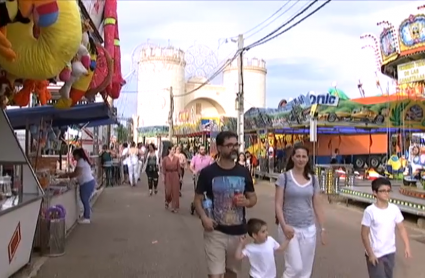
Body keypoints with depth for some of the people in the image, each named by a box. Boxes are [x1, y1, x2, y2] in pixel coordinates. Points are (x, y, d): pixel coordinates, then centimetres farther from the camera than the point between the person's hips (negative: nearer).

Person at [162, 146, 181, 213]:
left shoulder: (177, 158, 0)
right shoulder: (165, 159, -2)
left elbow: (179, 168, 2)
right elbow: (163, 169, -1)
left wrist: (180, 176, 1)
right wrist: (164, 177, -4)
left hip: (175, 175, 1)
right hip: (168, 175, -1)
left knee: (175, 191, 1)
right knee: (168, 191, 1)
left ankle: (174, 207, 9)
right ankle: (167, 202, 33)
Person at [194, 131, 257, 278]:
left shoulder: (244, 172, 2)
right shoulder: (207, 172, -7)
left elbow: (253, 198, 10)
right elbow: (198, 199, -1)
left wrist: (246, 202, -13)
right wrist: (204, 217, -18)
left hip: (238, 232, 4)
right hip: (215, 231, -3)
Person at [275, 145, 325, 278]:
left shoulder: (313, 179, 5)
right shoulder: (284, 177, -6)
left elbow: (317, 205, 8)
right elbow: (278, 205, -8)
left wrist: (323, 228, 6)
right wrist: (283, 225, -19)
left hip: (308, 229, 4)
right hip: (290, 227, -4)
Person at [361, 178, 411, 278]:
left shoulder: (394, 209, -5)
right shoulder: (370, 211, -19)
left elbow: (401, 228, 4)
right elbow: (364, 234, -13)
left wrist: (407, 246, -4)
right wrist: (370, 254, -14)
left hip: (390, 253, 5)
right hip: (375, 254, -5)